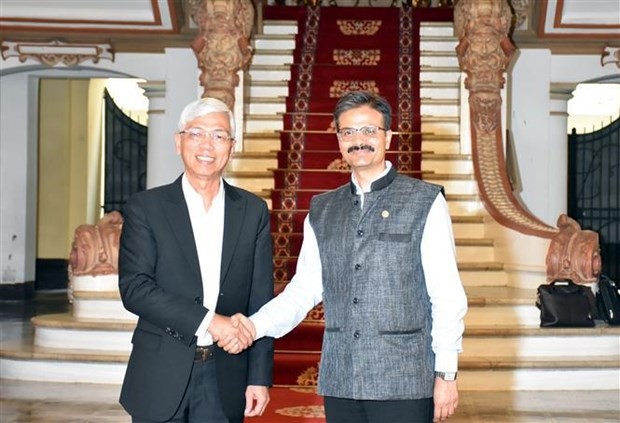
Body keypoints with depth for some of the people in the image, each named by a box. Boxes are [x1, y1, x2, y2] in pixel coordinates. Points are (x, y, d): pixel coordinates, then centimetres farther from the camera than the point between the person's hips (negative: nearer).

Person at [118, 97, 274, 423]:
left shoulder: (253, 211, 6)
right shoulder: (146, 207, 0)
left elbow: (260, 301, 5)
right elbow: (133, 288, -11)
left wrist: (260, 377, -1)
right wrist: (208, 320, -18)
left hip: (225, 380, 2)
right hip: (161, 376, -1)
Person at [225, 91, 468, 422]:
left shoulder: (425, 202, -1)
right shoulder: (321, 211, 11)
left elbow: (447, 295, -4)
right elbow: (304, 289, 7)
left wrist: (446, 373, -7)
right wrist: (256, 326, -8)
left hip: (404, 383, -3)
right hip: (339, 383, 4)